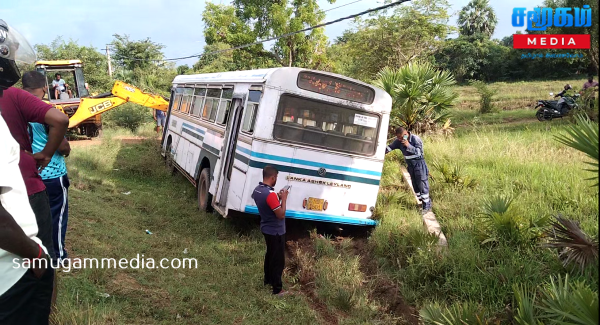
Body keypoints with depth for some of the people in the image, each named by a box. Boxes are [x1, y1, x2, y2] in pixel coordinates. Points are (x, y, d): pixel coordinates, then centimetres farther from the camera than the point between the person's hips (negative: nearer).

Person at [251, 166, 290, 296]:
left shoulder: (257, 190, 0)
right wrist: (283, 199, -16)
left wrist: (278, 198, 6)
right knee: (278, 260, 1)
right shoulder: (270, 194, -30)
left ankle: (268, 280, 40)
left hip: (266, 229, 10)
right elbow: (281, 215, -26)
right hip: (276, 231, -10)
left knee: (270, 255, 25)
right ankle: (277, 289, 10)